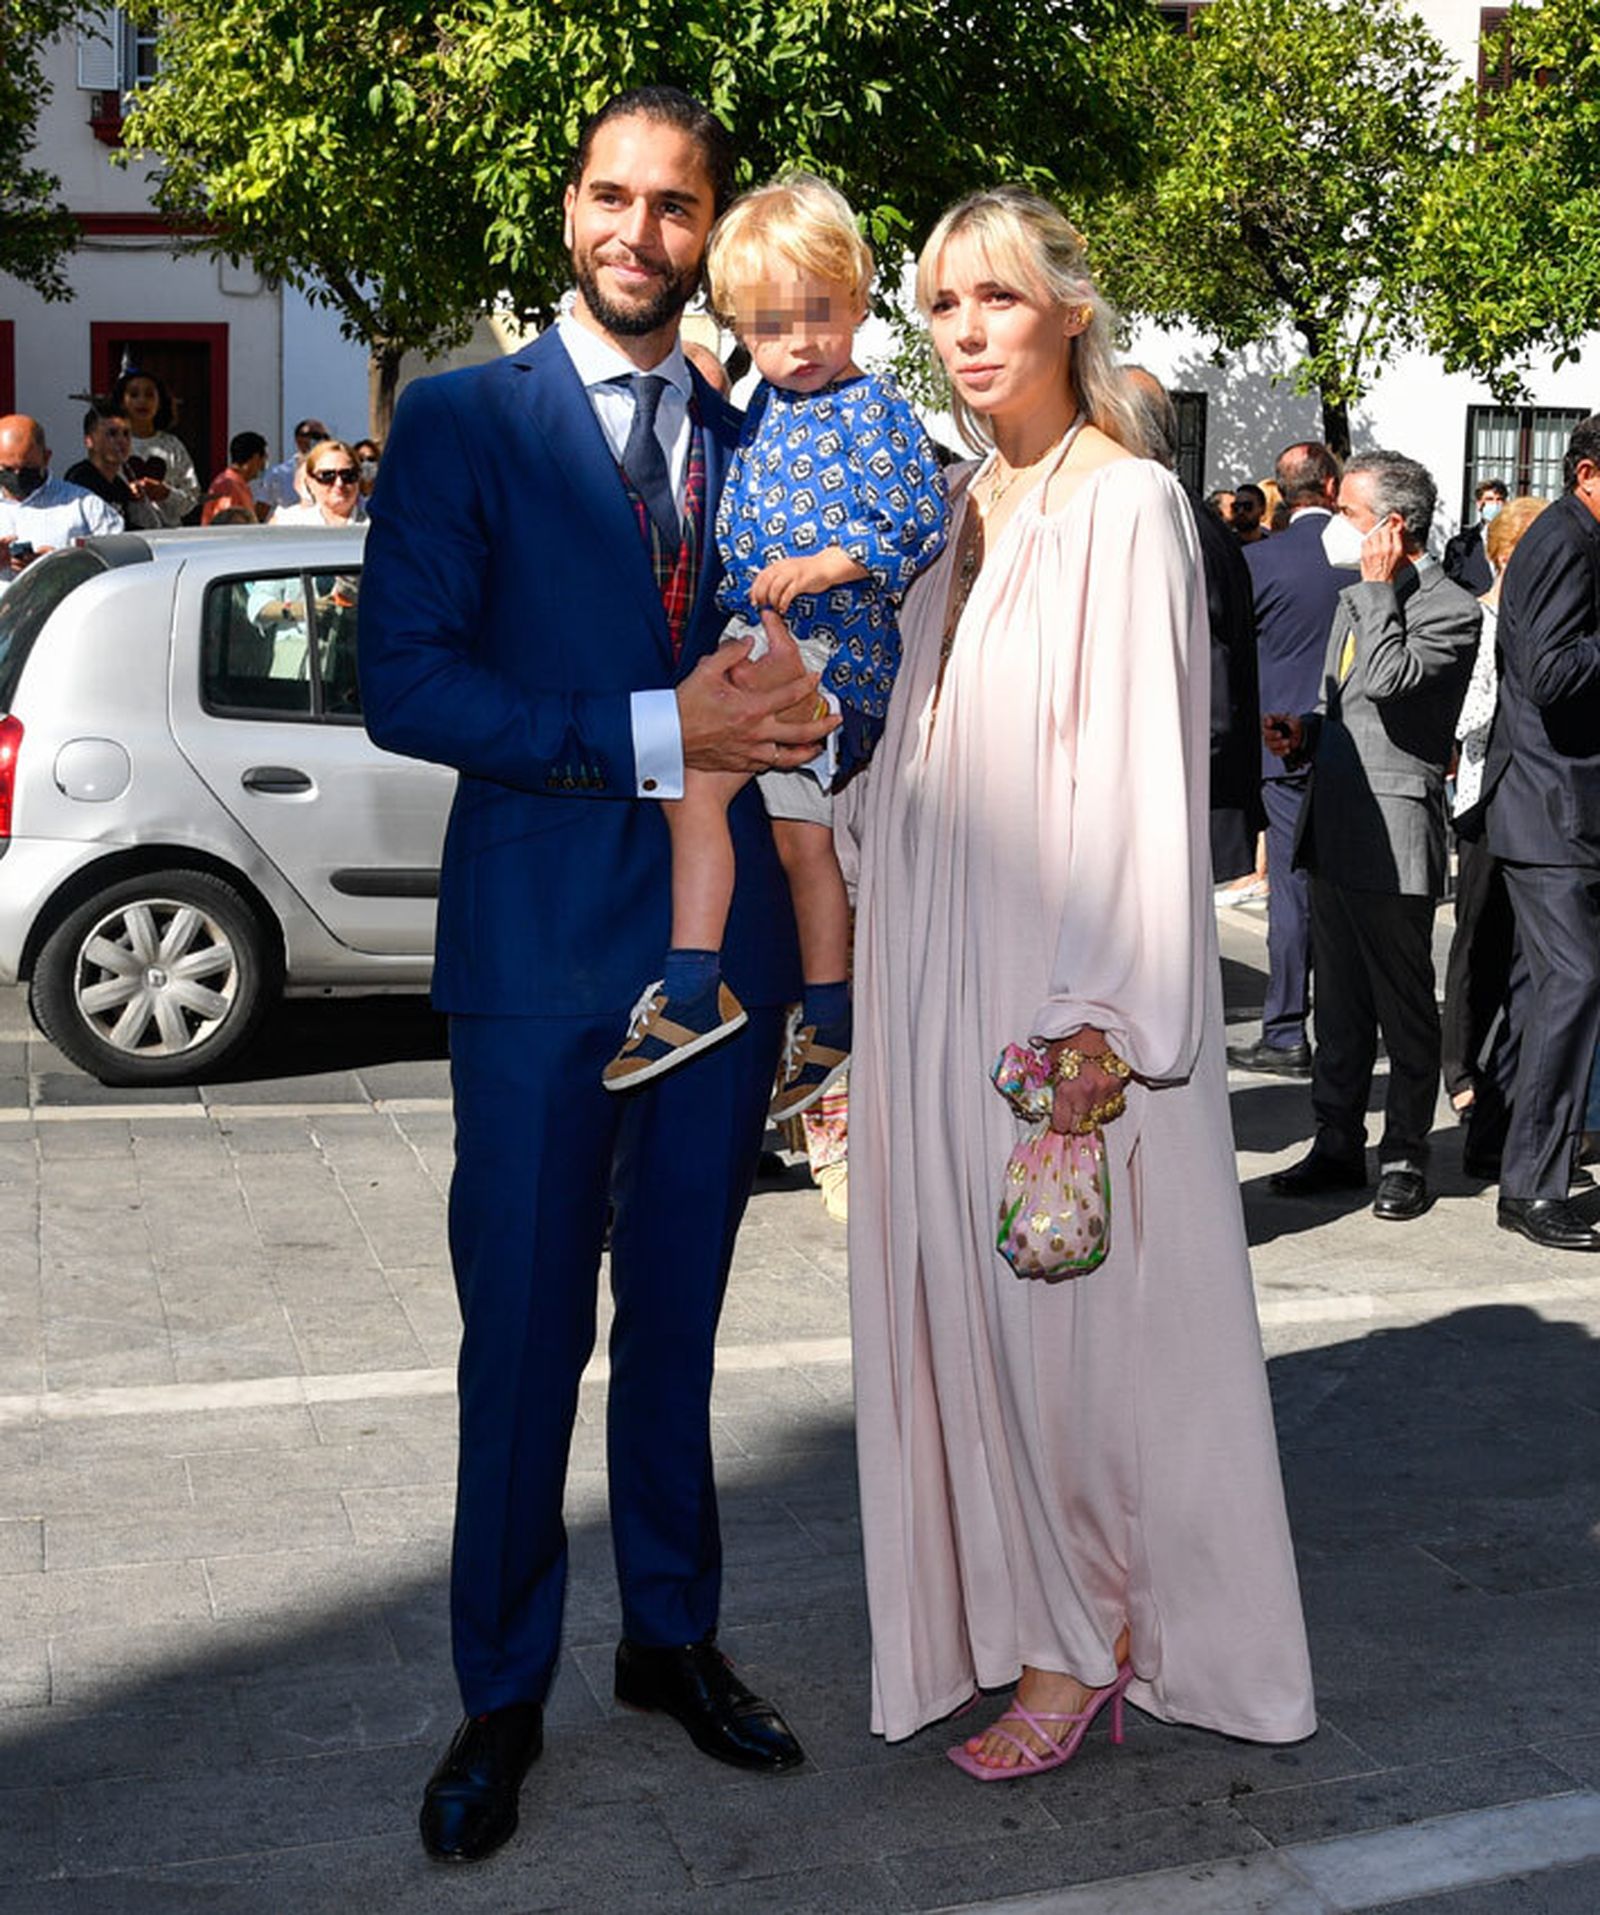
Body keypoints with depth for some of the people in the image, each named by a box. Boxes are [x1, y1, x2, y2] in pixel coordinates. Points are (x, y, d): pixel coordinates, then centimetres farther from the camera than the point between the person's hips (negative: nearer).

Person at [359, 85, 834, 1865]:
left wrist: (789, 699, -5)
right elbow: (404, 681, -12)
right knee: (525, 1336, 4)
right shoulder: (461, 420, -2)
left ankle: (672, 1636, 32)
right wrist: (655, 736, -19)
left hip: (725, 943, 4)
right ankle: (501, 1697, 21)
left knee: (677, 1320, 15)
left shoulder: (753, 438, 11)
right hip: (543, 950, -3)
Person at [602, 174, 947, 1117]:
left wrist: (830, 565, -24)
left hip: (832, 646, -8)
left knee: (695, 768, -20)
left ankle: (692, 989, -17)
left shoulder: (873, 407, -9)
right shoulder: (765, 408, 14)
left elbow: (923, 523, -15)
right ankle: (829, 1028, 25)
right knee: (801, 835, 14)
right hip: (773, 648, 8)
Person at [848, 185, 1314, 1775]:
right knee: (956, 1291, 11)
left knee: (1067, 1302, 1)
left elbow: (1138, 767, -16)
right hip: (935, 972, 7)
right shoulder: (954, 510, 12)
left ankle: (1083, 1640, 15)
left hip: (1058, 979, -7)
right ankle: (1010, 1608, 24)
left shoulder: (1127, 508, -10)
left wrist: (1100, 1019, -21)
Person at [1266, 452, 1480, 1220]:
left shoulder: (1450, 609, -10)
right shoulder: (1354, 602, 16)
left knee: (1404, 1009, 3)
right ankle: (1337, 1147, 21)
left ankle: (1405, 1157, 13)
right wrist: (1302, 734, 4)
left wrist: (1379, 587, -15)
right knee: (1338, 1005, 13)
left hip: (1395, 841, -8)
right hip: (1334, 831, 8)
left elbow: (1389, 681, -26)